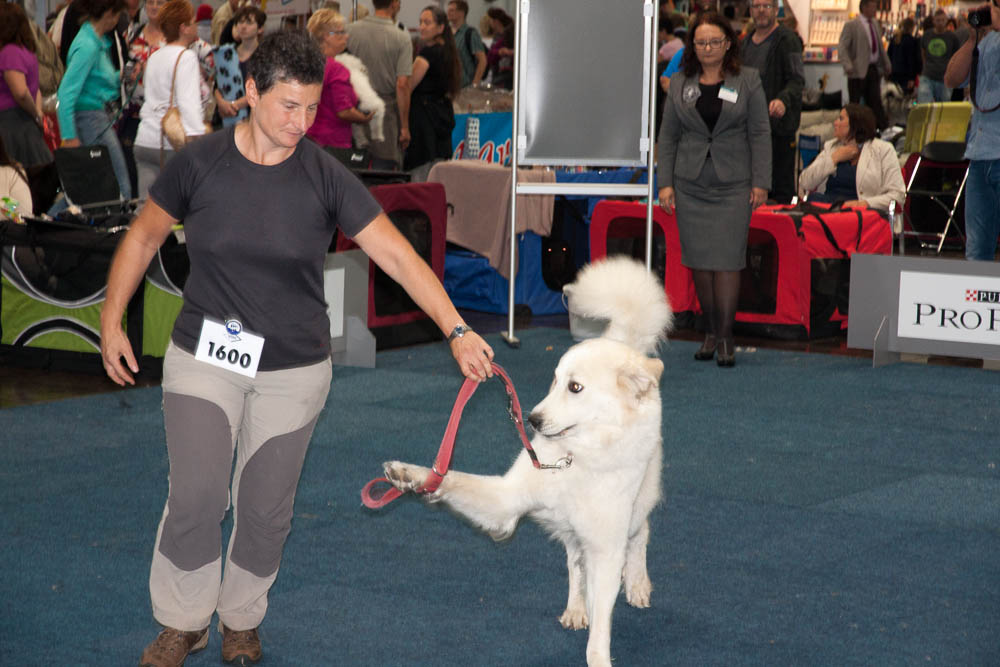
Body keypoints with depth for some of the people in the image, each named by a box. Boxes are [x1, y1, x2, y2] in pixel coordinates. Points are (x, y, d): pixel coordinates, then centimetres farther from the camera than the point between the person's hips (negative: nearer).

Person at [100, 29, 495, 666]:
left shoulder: (326, 178, -10)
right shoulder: (199, 163, -8)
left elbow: (398, 255, -12)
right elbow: (144, 236, 6)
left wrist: (458, 331, -20)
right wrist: (112, 321, 3)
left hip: (294, 369, 1)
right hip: (205, 358, 0)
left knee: (265, 507, 7)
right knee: (195, 495, -7)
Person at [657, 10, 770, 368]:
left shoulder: (748, 81, 2)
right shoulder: (680, 83, 8)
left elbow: (760, 133, 0)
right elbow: (668, 135, 9)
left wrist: (760, 182, -6)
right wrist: (665, 183, 2)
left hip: (732, 185, -3)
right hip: (690, 186, 3)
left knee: (726, 259, -6)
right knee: (698, 260, 5)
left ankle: (725, 337, -1)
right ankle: (710, 331, 16)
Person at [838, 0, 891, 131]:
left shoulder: (876, 24, 13)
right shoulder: (851, 25, -8)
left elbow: (880, 45, 22)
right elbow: (842, 47, -13)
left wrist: (887, 64, 17)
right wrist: (848, 66, -25)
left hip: (874, 69, 6)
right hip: (858, 70, -5)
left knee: (875, 101, 6)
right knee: (854, 104, 2)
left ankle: (883, 127, 7)